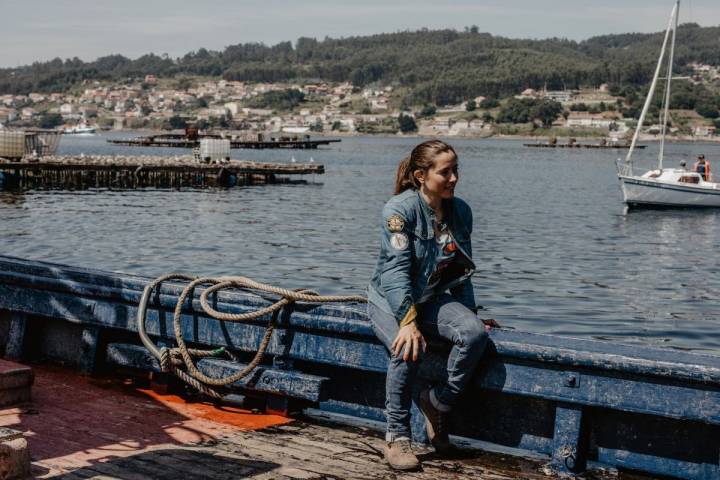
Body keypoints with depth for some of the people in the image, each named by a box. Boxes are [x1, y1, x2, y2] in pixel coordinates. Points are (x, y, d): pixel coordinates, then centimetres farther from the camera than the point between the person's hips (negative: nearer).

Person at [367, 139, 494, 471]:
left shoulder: (460, 211, 3)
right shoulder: (400, 209, -16)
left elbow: (462, 270, 14)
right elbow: (396, 269, -25)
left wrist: (470, 314, 9)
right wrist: (408, 321, -36)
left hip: (434, 299, 5)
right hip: (391, 300, -5)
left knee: (475, 333, -27)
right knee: (408, 349, -35)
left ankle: (439, 402, -8)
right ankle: (397, 437, -17)